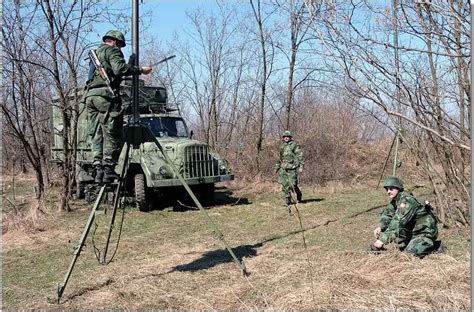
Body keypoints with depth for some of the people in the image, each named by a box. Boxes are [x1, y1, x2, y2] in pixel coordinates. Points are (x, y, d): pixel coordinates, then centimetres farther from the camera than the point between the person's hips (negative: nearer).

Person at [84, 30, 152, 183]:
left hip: (90, 95, 8)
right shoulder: (112, 50, 4)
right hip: (105, 95, -8)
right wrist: (140, 70, -11)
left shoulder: (95, 53, 31)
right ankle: (108, 170, -11)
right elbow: (119, 68, -15)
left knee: (96, 135, 6)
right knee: (111, 135, -7)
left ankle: (98, 170, 2)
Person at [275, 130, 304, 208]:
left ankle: (299, 196, 25)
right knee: (285, 185, -3)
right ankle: (287, 201, 4)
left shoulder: (294, 145, -3)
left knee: (293, 185, -5)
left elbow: (300, 156, -6)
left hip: (292, 168, -5)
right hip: (283, 168, 5)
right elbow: (280, 158, 26)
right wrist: (277, 167, 25)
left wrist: (301, 166, -13)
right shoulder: (282, 146, 15)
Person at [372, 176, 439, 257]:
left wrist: (383, 240, -38)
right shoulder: (395, 200, 3)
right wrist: (380, 227, -21)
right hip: (413, 230, 9)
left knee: (411, 251, -21)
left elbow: (398, 222, -34)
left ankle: (430, 244, 0)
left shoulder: (406, 200, -26)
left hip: (425, 231, -9)